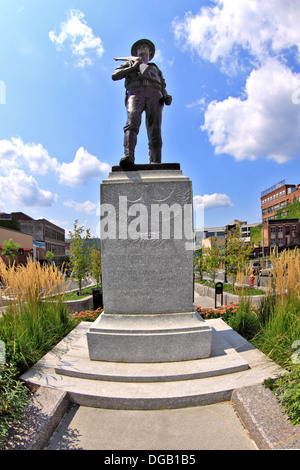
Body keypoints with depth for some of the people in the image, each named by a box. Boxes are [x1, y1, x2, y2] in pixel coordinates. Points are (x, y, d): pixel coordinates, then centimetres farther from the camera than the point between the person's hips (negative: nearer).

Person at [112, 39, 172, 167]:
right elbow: (115, 75, 20)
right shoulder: (130, 62, 36)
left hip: (154, 94, 2)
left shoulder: (155, 68, 41)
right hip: (135, 92, -1)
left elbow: (163, 86, 27)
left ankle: (156, 163, -32)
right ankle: (128, 156, -47)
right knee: (132, 121, -30)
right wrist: (133, 67, 11)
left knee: (155, 129, -20)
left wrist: (166, 96, 4)